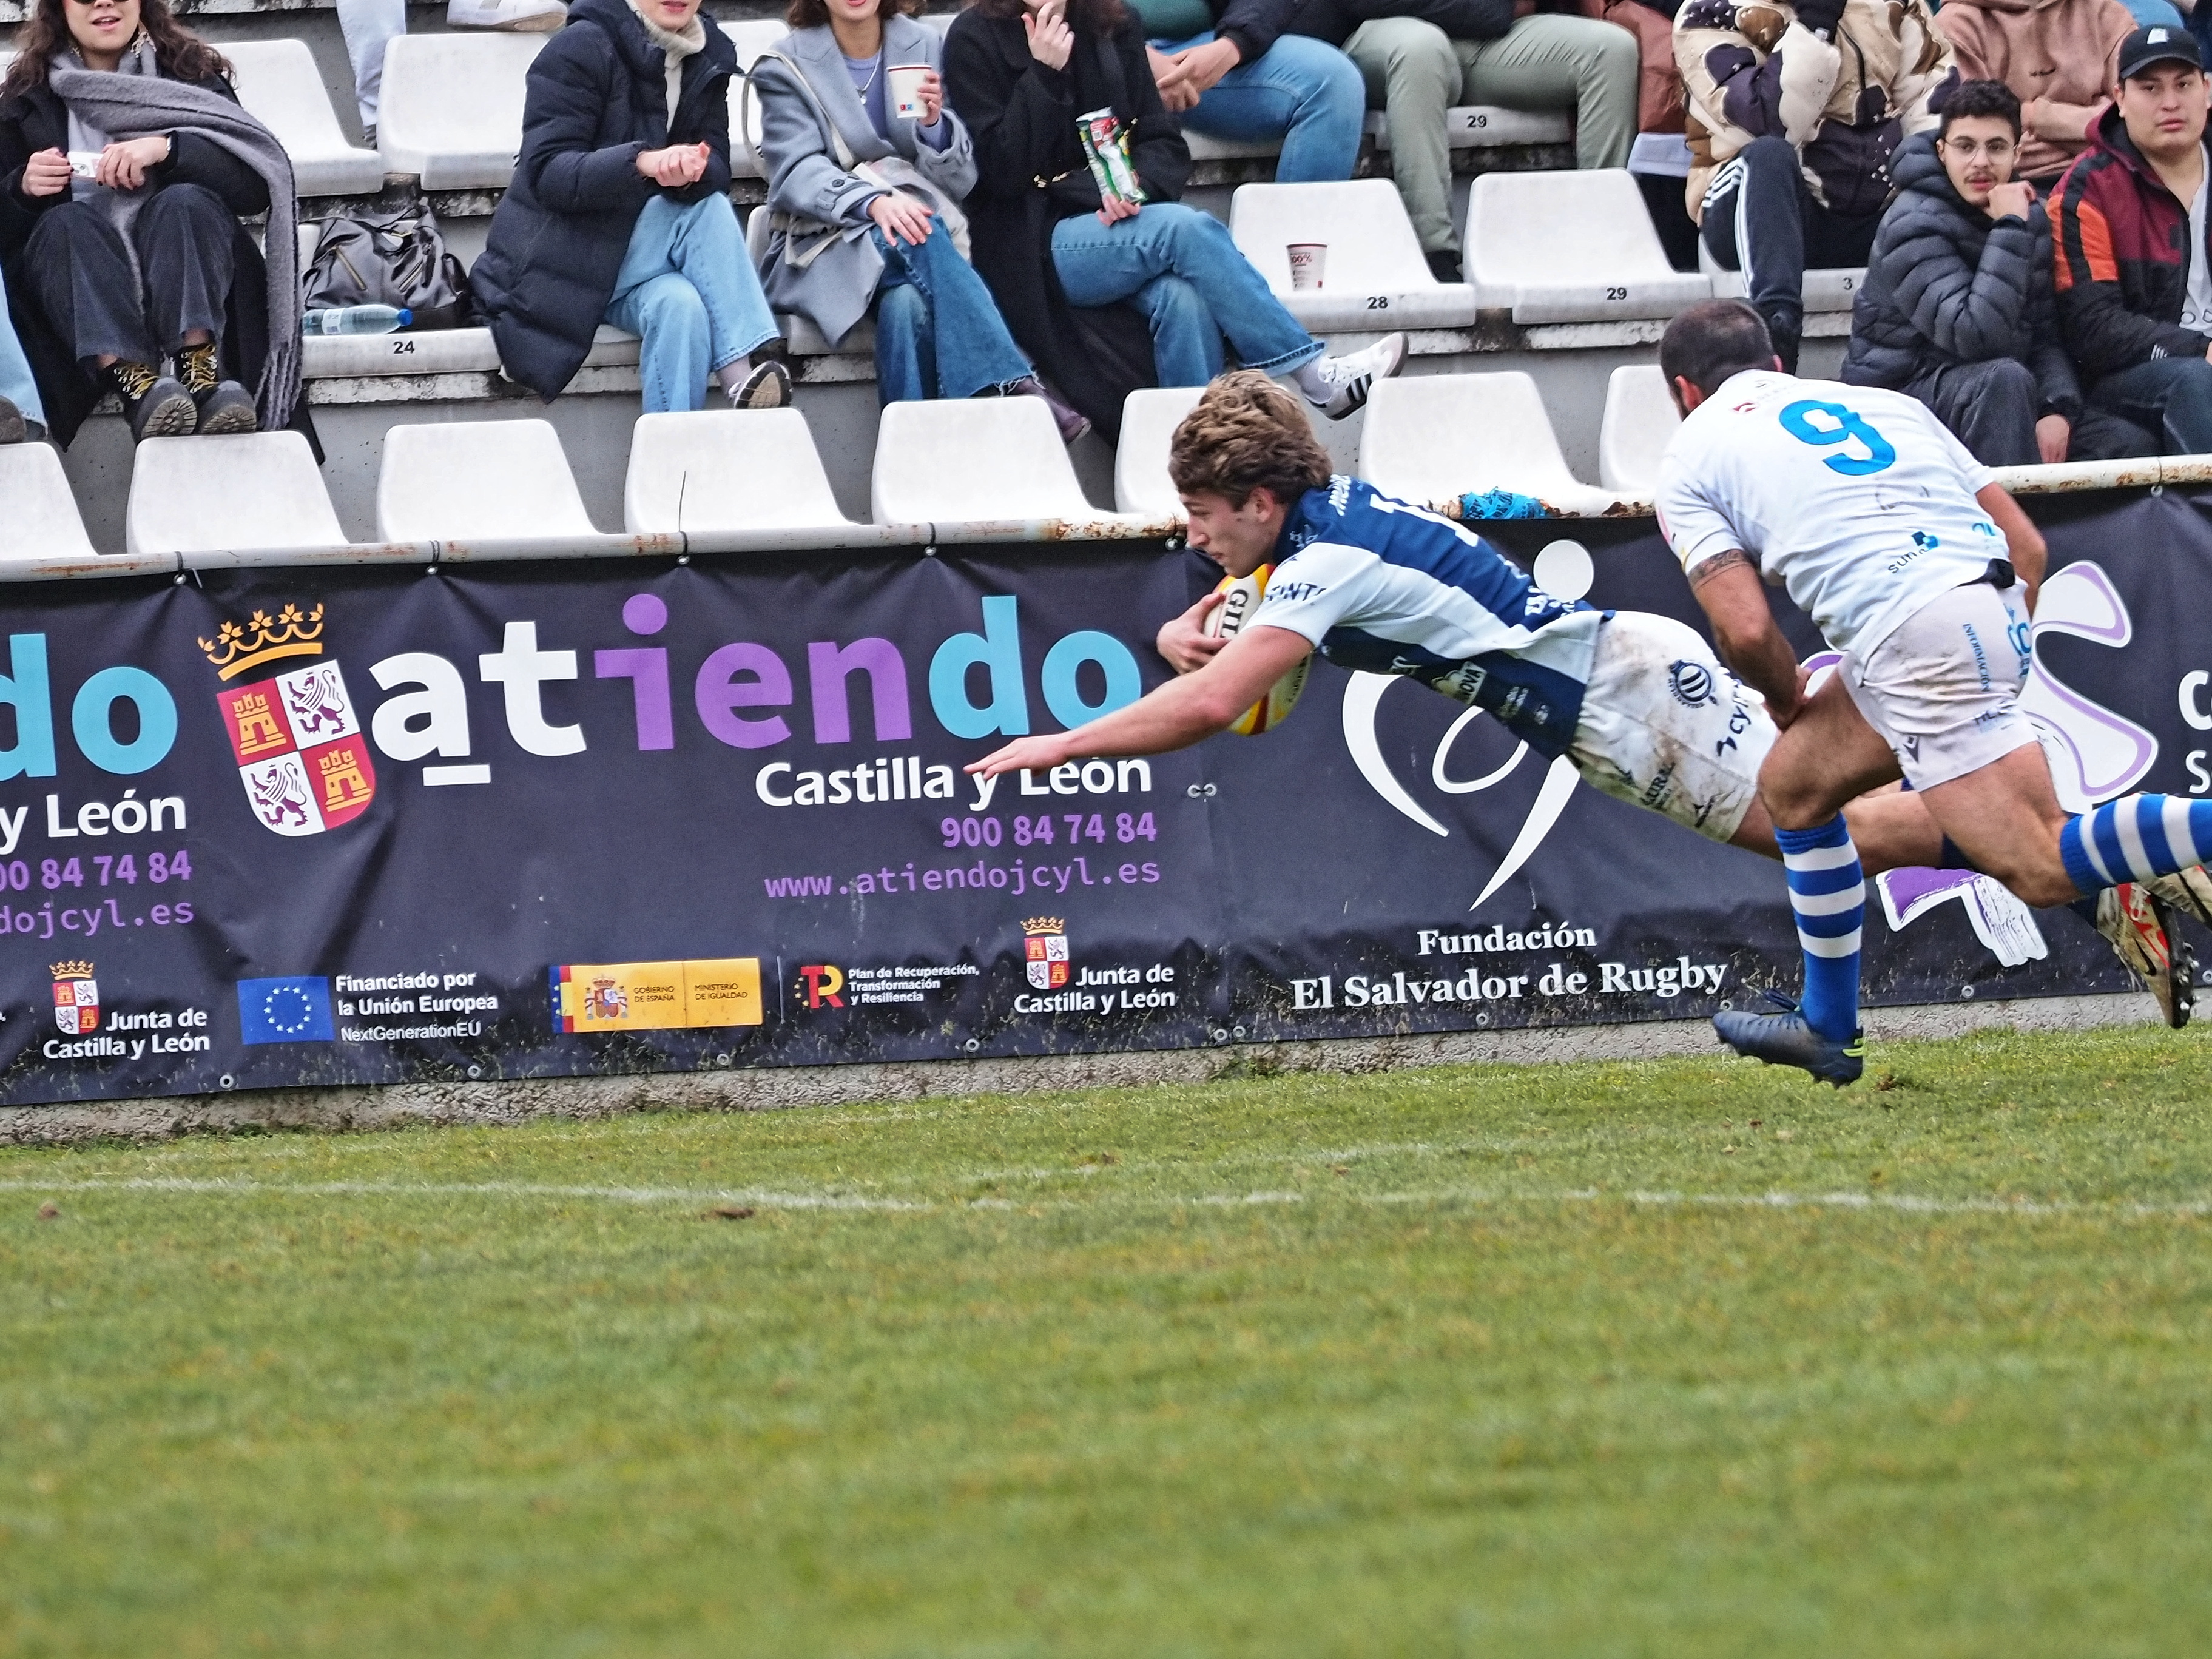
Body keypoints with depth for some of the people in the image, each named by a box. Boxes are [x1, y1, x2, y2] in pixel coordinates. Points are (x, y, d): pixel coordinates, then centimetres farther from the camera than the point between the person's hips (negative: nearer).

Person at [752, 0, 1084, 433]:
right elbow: (798, 173, -13)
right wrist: (873, 202, -33)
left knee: (908, 303, -35)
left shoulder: (922, 48, 8)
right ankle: (1011, 387, -43)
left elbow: (957, 181, 6)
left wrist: (934, 124, -17)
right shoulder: (786, 68, 2)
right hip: (823, 247, -2)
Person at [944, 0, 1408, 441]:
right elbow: (1001, 170, -11)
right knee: (1185, 229, -29)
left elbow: (1163, 142, 7)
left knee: (1184, 301, -31)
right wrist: (1042, 74, -19)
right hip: (1034, 247, -4)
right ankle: (1314, 375, -25)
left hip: (1114, 219, 4)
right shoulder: (974, 39, -3)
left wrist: (1135, 187, -15)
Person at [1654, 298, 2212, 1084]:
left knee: (2042, 870, -13)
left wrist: (1787, 699, 22)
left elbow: (1745, 630, 1)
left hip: (1908, 636, -7)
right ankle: (1828, 1031, 32)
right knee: (1791, 782, 26)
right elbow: (2027, 548, 21)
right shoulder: (1879, 402, 28)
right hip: (1998, 604, 7)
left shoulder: (1692, 453, 14)